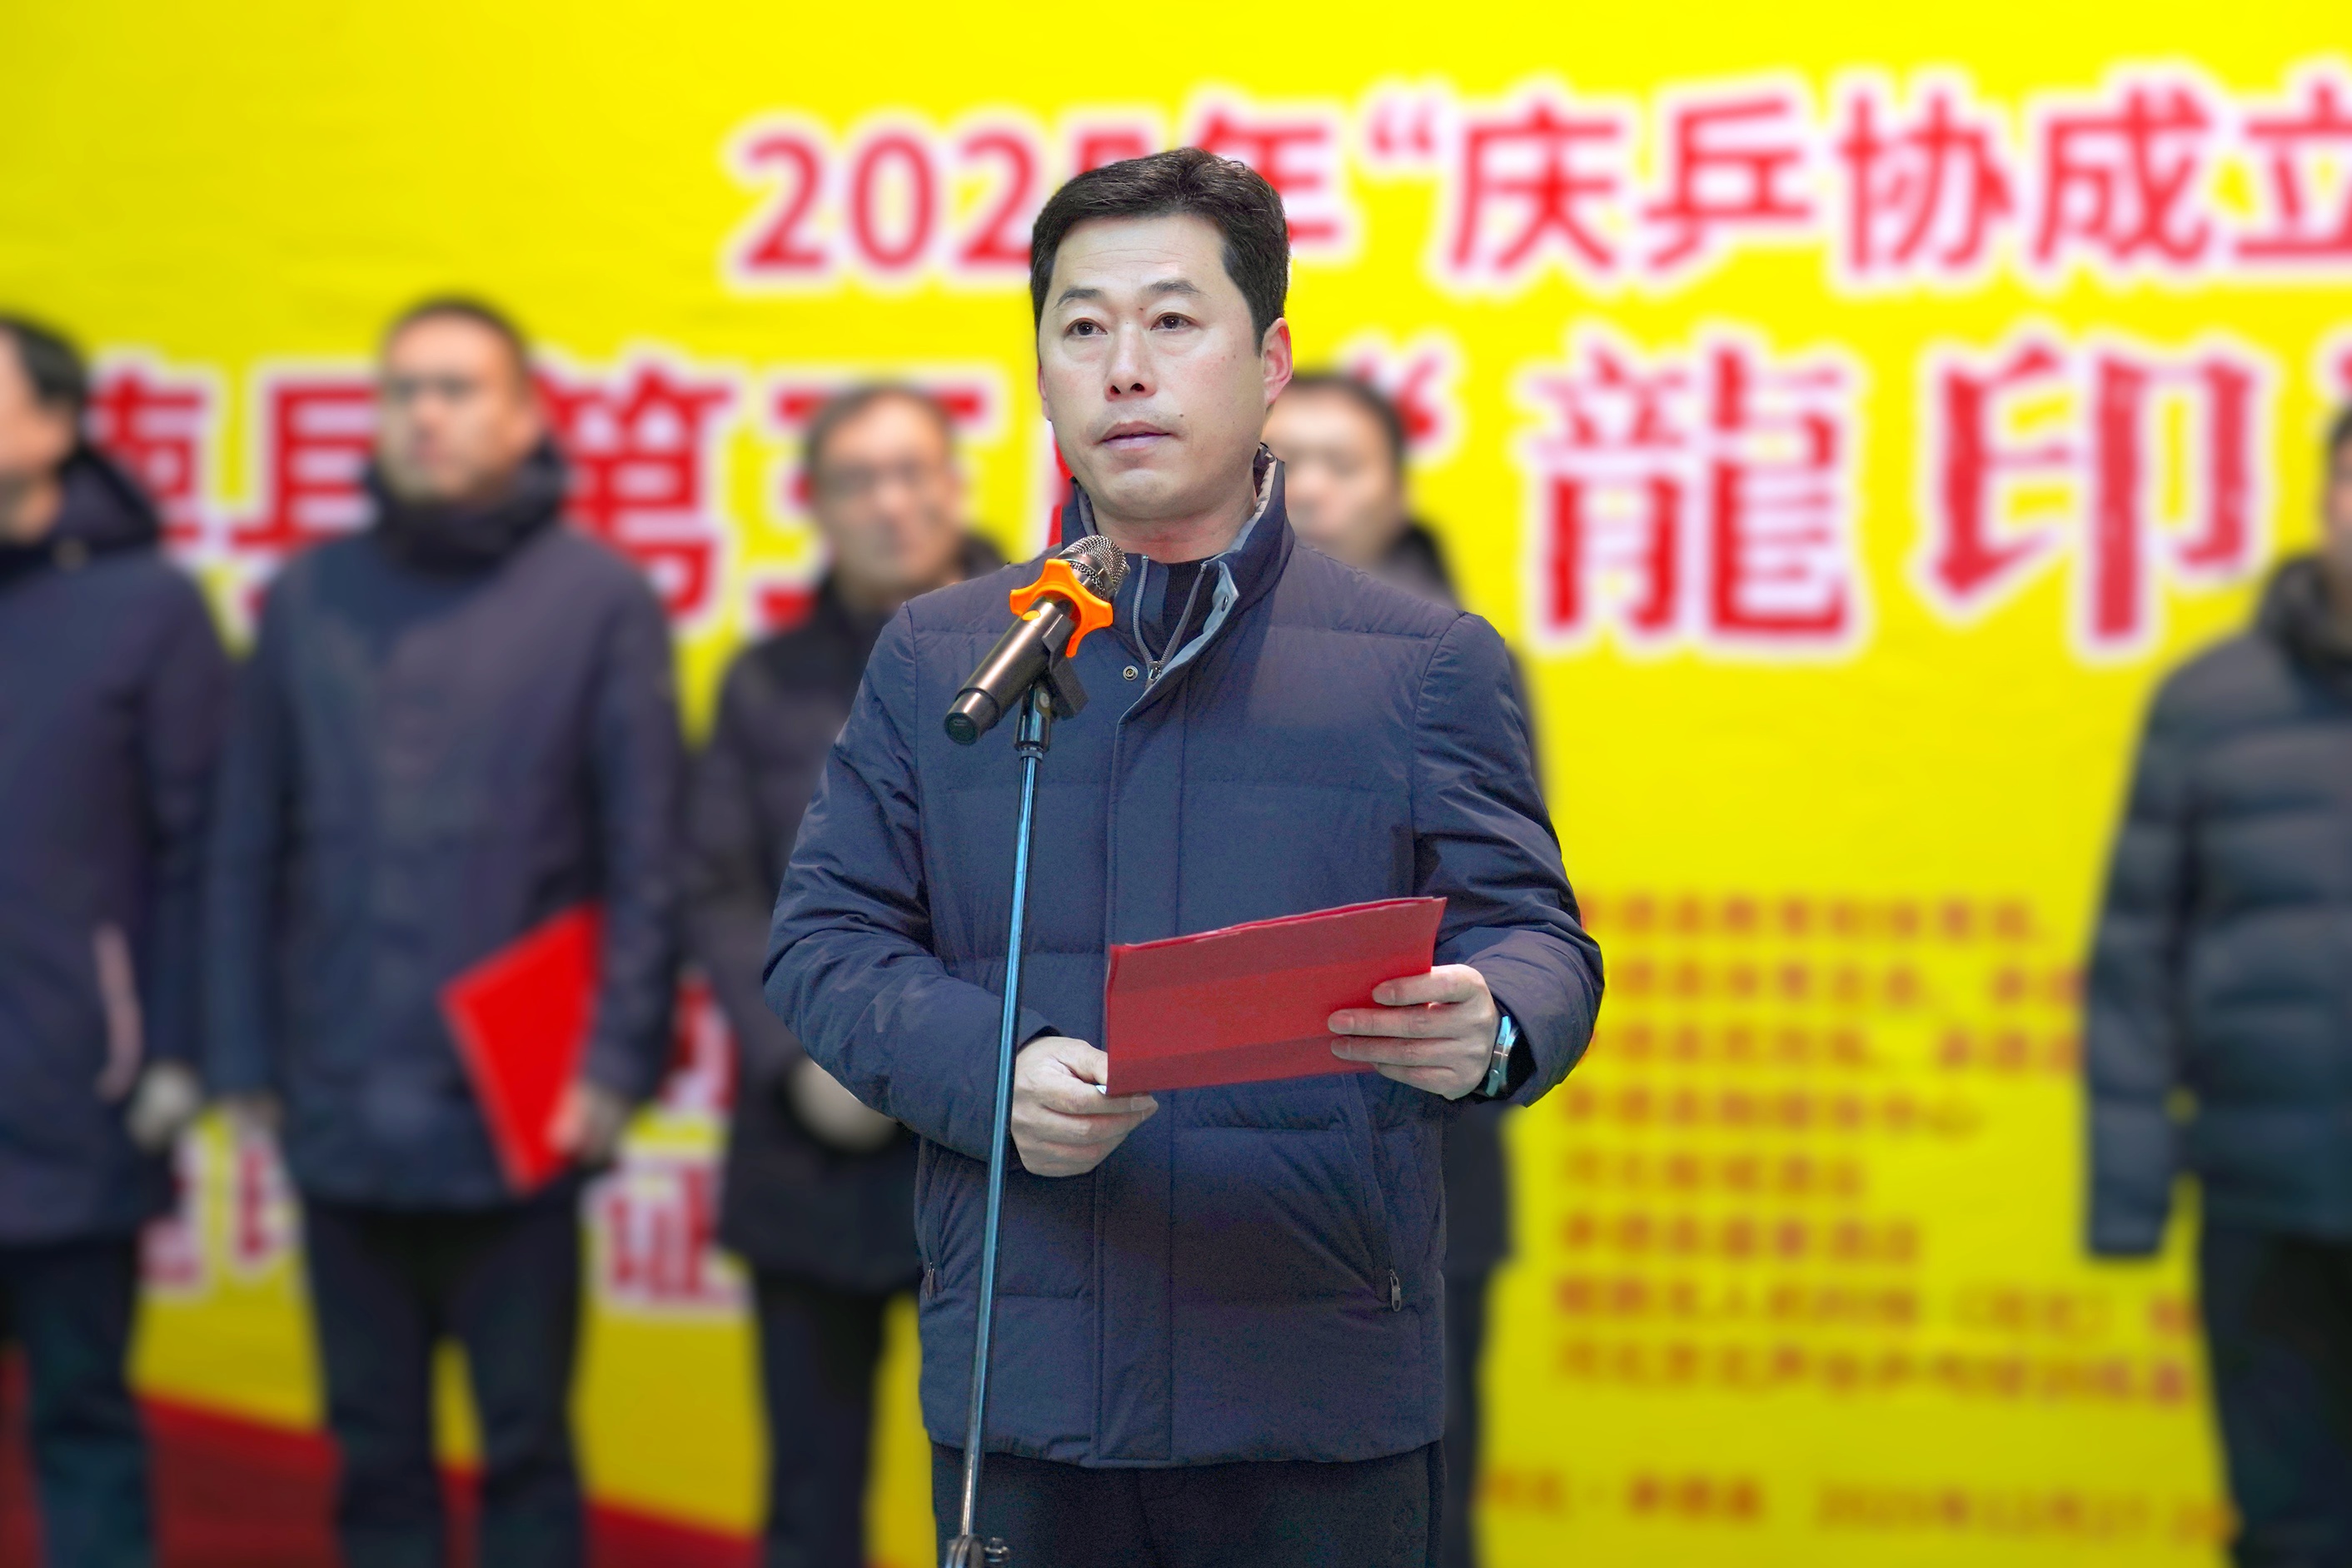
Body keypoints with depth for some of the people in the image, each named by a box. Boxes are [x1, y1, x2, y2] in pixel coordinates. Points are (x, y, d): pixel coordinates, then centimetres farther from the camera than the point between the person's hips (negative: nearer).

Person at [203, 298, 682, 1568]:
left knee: (525, 1443, 7)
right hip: (343, 1120, 3)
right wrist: (245, 1060, 4)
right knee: (374, 1447, 12)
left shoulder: (598, 598, -2)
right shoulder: (308, 598, 6)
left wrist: (615, 1064, -8)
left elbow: (646, 862, -3)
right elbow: (248, 853, 8)